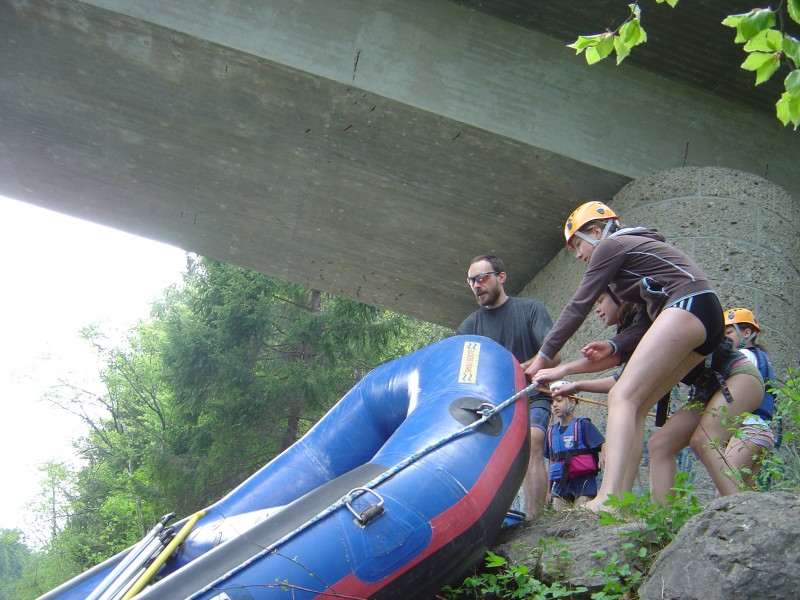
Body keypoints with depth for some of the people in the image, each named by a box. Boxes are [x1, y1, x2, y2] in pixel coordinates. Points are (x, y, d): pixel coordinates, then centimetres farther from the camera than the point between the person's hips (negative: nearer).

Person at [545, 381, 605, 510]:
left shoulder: (583, 424, -1)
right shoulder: (551, 431, 14)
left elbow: (602, 446, -8)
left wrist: (603, 458, -30)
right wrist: (549, 488, 20)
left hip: (583, 481, -5)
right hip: (560, 484, 5)